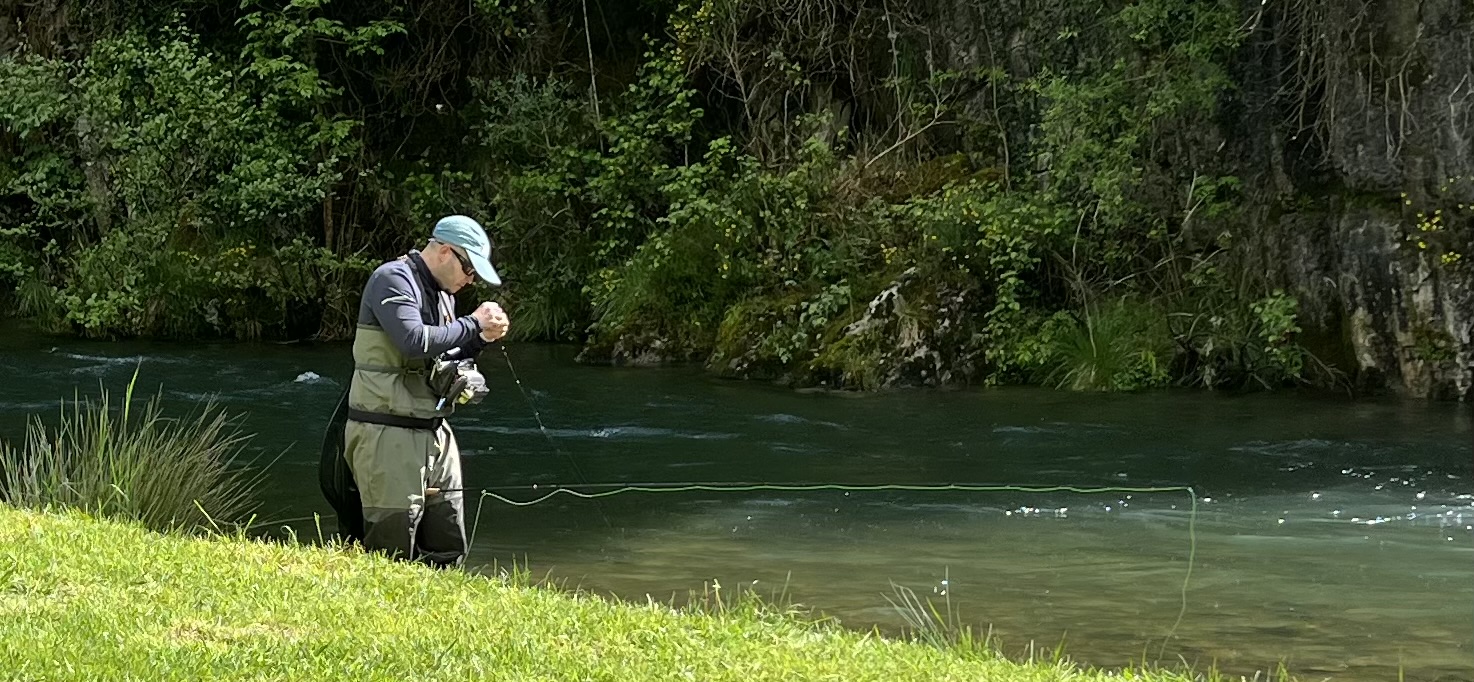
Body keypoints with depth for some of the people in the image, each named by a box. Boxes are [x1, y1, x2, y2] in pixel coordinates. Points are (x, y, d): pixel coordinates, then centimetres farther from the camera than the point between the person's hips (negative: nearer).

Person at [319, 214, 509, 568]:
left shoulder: (442, 294, 17)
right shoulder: (393, 279, -11)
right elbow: (415, 341, -26)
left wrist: (480, 338, 7)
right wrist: (473, 324, -15)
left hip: (435, 433, 9)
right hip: (388, 435, -9)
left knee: (449, 552, 10)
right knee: (393, 557, -7)